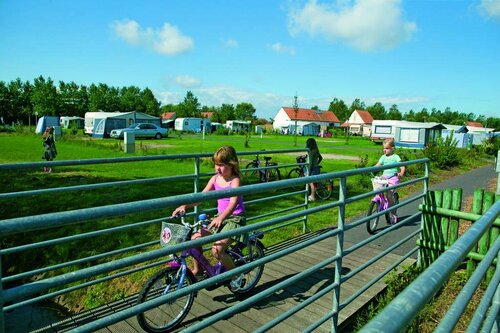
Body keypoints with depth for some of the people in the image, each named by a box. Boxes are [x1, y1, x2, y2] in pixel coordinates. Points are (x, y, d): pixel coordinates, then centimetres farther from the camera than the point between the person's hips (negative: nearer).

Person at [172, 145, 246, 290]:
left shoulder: (235, 181, -17)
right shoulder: (215, 178, 1)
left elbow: (233, 203, -31)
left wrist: (220, 218, -48)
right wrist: (184, 206, -17)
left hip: (234, 219, -7)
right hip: (219, 217, 7)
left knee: (217, 249, -23)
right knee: (195, 238, -7)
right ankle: (197, 270, 16)